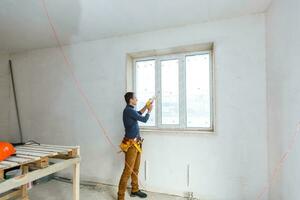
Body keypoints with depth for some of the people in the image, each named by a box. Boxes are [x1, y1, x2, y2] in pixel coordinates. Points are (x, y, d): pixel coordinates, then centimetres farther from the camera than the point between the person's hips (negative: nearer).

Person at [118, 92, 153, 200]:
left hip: (136, 143, 9)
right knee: (128, 170, -4)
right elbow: (144, 119, -16)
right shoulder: (128, 110, -19)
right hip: (131, 144, -9)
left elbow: (138, 114, 31)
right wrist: (149, 110, 1)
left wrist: (146, 107, 22)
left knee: (135, 169, 18)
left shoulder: (130, 110, 10)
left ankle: (135, 190, 32)